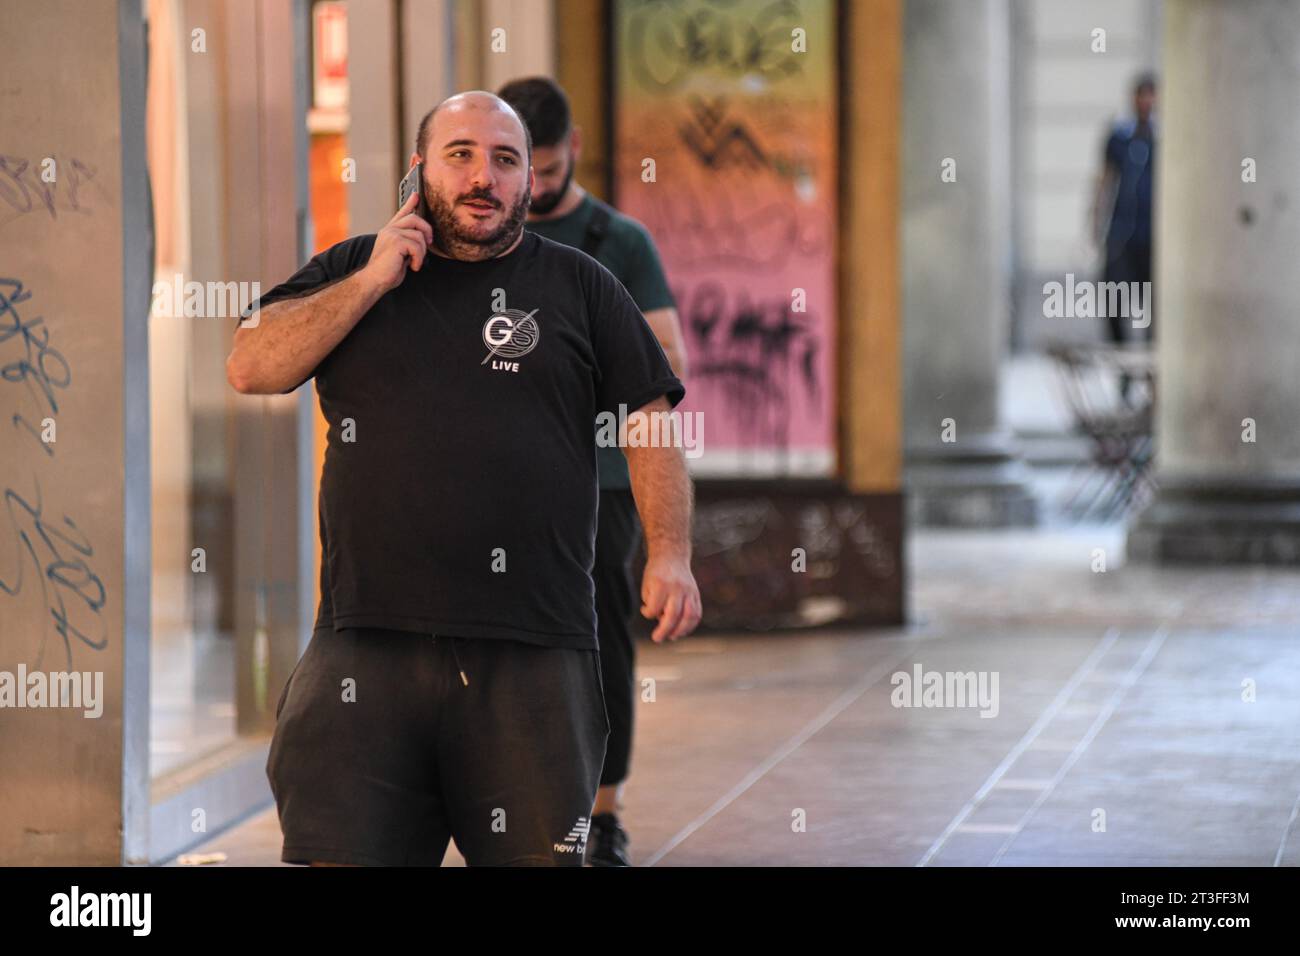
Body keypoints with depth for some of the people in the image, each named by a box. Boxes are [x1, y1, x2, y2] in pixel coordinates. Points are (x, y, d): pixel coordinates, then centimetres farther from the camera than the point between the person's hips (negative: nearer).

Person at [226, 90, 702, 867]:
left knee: (539, 853, -1)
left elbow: (650, 421, 8)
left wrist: (670, 556, -5)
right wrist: (373, 281, -2)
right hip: (368, 642, 1)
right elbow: (250, 368, 4)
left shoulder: (579, 286, 13)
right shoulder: (349, 271, 16)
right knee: (343, 849, -1)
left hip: (533, 652, -1)